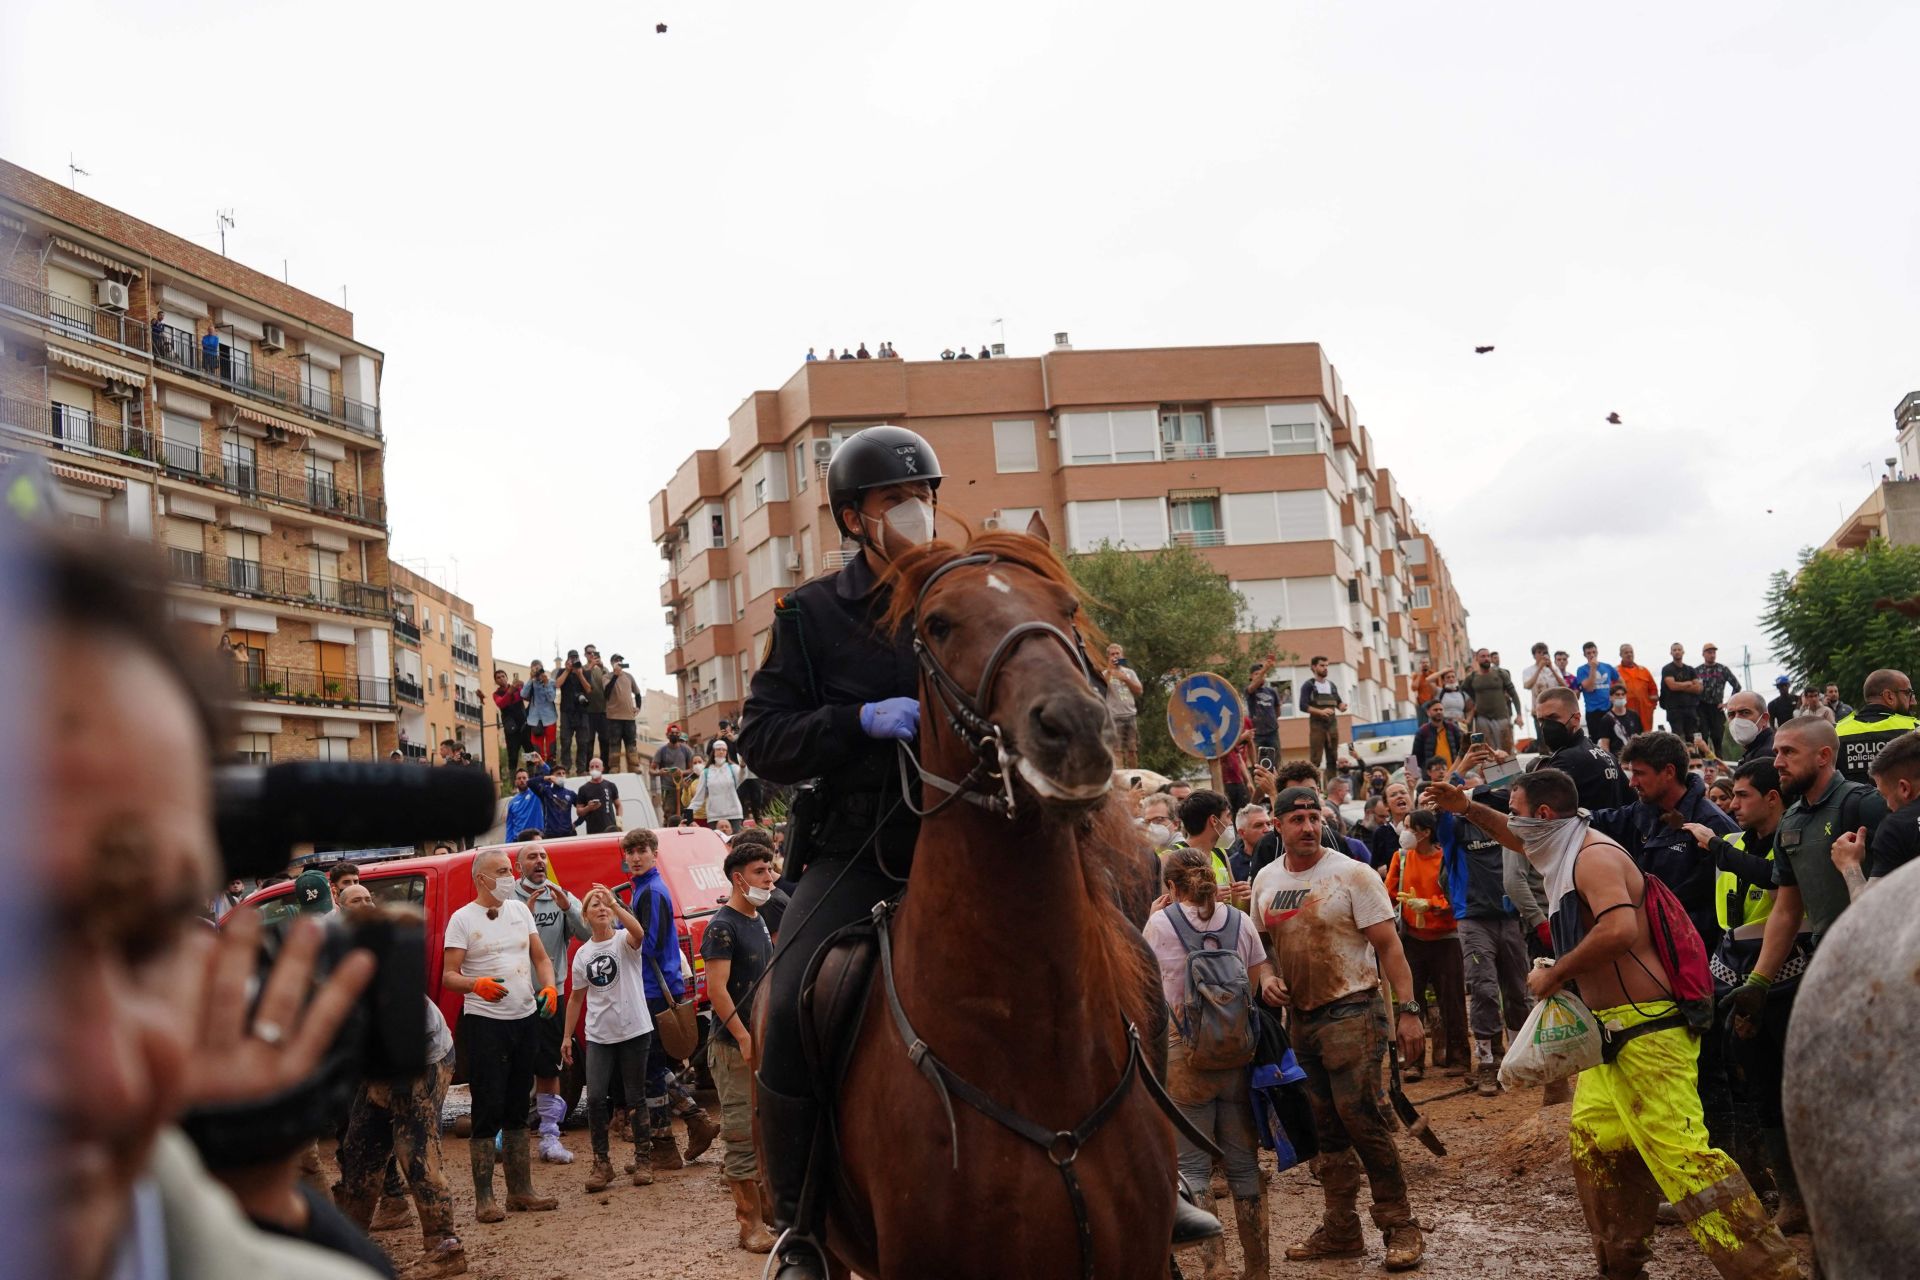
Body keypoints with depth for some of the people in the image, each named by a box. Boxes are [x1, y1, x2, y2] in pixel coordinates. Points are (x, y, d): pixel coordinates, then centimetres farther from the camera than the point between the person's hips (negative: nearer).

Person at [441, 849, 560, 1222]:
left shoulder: (520, 910, 11)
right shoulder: (463, 919, -6)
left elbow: (541, 957, 15)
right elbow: (448, 975, -10)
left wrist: (549, 986, -5)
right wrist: (477, 985, -30)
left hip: (525, 1018, 6)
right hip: (484, 1022, -6)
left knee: (517, 1107, 13)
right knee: (488, 1110, -6)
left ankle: (520, 1190, 20)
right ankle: (484, 1198, -1)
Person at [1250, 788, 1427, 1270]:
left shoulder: (1351, 874, -9)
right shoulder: (1265, 880, 7)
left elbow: (1388, 946, -11)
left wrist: (1408, 1010, -17)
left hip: (1351, 1011, -6)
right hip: (1300, 1015, 6)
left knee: (1361, 1118, -10)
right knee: (1326, 1130, 11)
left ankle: (1400, 1227, 3)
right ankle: (1341, 1230, 21)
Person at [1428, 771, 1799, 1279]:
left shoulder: (1593, 855, -15)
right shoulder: (1569, 851, 16)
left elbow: (1619, 929, -31)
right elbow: (1523, 840, 39)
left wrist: (1555, 973, -20)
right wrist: (1467, 809, 30)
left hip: (1646, 1030, -11)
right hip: (1613, 1030, 11)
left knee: (1681, 1152, -16)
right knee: (1593, 1141, 15)